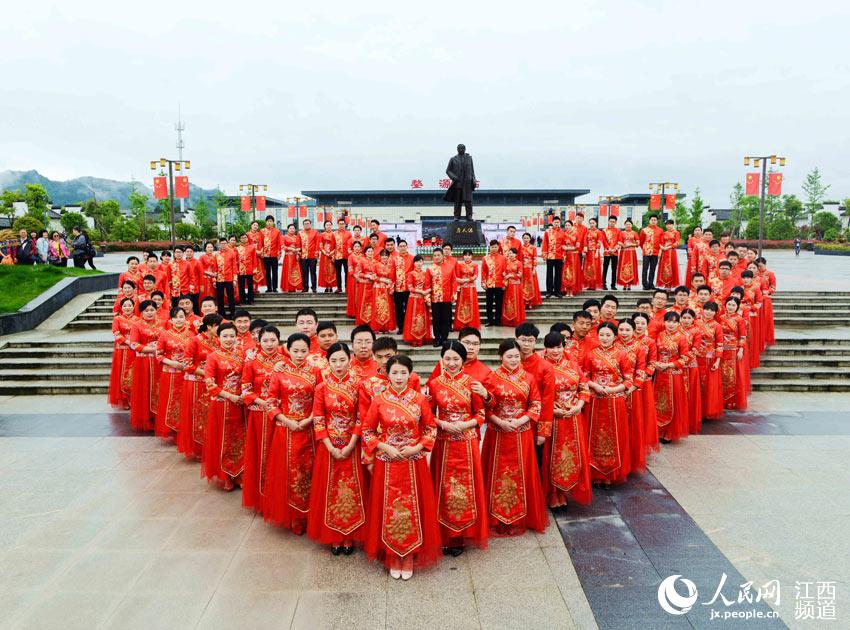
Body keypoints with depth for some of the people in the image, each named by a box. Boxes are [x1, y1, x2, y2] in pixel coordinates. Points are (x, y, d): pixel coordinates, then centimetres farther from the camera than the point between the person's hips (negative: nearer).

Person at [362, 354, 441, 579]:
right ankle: (392, 559, 24)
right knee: (389, 509, 6)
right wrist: (386, 447, -10)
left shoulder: (420, 399, -4)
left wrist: (417, 447, -10)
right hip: (387, 463, 0)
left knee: (412, 508, 6)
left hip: (414, 463, 0)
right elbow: (367, 431, 2)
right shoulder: (379, 400, -4)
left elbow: (431, 428, 4)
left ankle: (409, 559, 22)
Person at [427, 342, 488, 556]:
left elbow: (481, 414, 2)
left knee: (465, 487, 5)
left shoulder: (471, 383, -3)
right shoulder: (434, 383, 0)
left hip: (467, 442, -1)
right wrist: (444, 424, -12)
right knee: (444, 488, 6)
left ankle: (461, 535, 21)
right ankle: (445, 536, 21)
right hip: (443, 442, 1)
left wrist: (465, 424, -14)